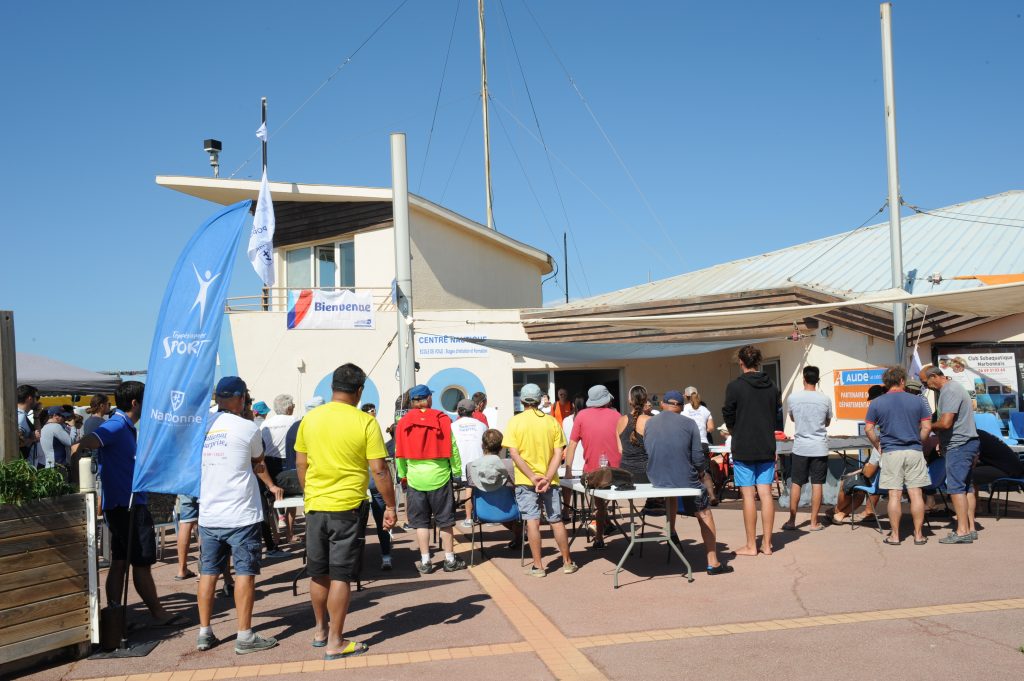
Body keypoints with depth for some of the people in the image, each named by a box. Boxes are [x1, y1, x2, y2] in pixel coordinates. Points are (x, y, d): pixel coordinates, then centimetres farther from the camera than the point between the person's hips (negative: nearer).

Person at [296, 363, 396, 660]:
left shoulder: (310, 419, 1)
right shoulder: (365, 422, -11)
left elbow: (300, 463, 9)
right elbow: (379, 470, -12)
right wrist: (390, 506, -2)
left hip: (315, 506, 4)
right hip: (348, 507, -4)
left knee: (319, 573, 16)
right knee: (340, 576, 3)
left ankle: (321, 631, 33)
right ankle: (335, 643, 10)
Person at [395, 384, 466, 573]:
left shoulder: (403, 423, -1)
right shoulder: (442, 419, -6)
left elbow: (399, 453, 4)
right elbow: (452, 448, -4)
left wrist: (402, 474, 14)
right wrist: (457, 470, 5)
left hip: (415, 478, 1)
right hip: (440, 476, -1)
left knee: (421, 522, 10)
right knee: (445, 520, 9)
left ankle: (425, 561, 12)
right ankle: (450, 560, 15)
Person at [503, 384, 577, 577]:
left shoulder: (515, 422, -5)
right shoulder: (551, 421, 0)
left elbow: (514, 453, -12)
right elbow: (558, 453, -6)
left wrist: (532, 477, -14)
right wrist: (547, 478, -11)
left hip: (525, 481, -2)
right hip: (549, 480, 2)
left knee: (532, 521, 1)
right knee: (556, 521, 11)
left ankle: (538, 566, 5)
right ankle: (567, 562, 20)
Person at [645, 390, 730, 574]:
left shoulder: (650, 423, 3)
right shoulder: (689, 424, -5)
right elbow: (698, 459, -7)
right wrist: (702, 468, 15)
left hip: (656, 479, 3)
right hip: (685, 479, -3)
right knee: (705, 514, 18)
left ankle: (671, 532, 42)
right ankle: (713, 563, 19)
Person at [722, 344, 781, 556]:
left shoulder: (735, 387, -10)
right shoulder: (772, 387, 3)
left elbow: (728, 416, -3)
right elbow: (777, 412, 11)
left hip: (743, 448, -4)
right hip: (767, 447, 4)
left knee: (748, 495, 0)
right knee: (766, 493, 6)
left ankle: (751, 545, 5)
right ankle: (767, 544, 11)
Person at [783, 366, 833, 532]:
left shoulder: (793, 397, -6)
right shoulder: (825, 399, -5)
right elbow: (827, 423, 10)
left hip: (800, 447, 0)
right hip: (820, 448, 0)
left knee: (796, 484, 8)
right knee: (817, 484, 4)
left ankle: (792, 521, 13)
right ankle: (814, 523, 8)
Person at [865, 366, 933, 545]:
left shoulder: (876, 403, 1)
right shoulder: (916, 400, 4)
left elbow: (868, 429, -1)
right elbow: (927, 427, 2)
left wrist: (878, 445, 11)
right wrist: (918, 443, 14)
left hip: (891, 452, -1)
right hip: (914, 452, 1)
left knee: (895, 495, 1)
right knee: (916, 493, 5)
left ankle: (895, 535, 5)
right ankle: (918, 534, 10)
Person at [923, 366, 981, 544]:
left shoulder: (950, 391, -16)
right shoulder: (954, 387, 18)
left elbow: (945, 423, -24)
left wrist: (929, 426, -6)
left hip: (959, 446, -11)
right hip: (968, 443, 11)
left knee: (956, 487, -10)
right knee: (966, 486, 12)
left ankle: (962, 531, -10)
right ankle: (970, 528, 15)